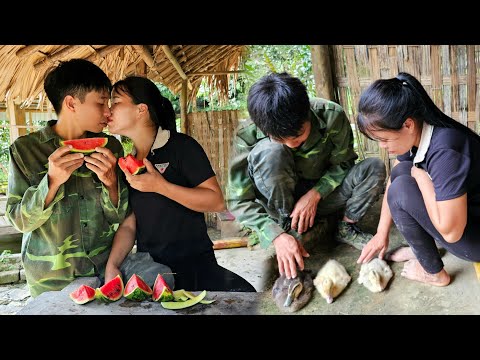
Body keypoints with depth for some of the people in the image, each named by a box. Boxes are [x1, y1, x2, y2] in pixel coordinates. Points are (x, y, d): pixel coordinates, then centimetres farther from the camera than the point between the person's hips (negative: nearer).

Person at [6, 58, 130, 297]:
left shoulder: (110, 146, -4)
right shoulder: (24, 149, -10)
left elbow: (119, 217, -1)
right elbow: (20, 221, -10)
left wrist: (111, 183, -21)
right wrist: (52, 182, -26)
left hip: (104, 268, 2)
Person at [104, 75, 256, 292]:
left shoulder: (181, 146, -8)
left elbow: (217, 201, -14)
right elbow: (128, 223, 7)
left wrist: (160, 186, -22)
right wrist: (112, 264, -9)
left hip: (194, 266, -5)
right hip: (148, 269, 6)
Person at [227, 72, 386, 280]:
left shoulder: (332, 116, -23)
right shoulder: (248, 134, -26)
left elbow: (342, 163, -6)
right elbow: (239, 200, -22)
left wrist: (315, 194, -22)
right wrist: (277, 236, -33)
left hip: (321, 191, 2)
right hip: (279, 201, -2)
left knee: (375, 168, -21)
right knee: (269, 151, -33)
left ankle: (346, 228, 1)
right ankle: (289, 231, -20)